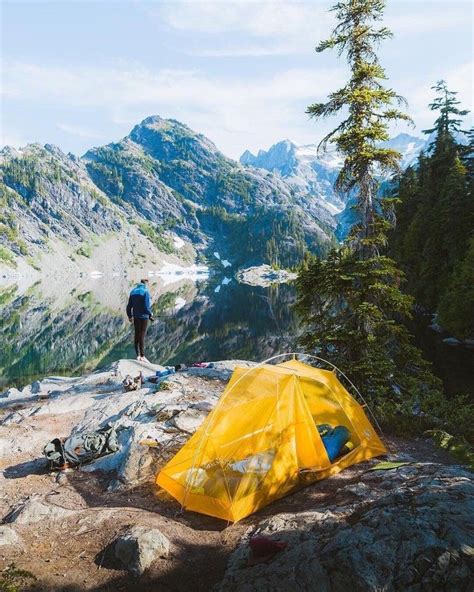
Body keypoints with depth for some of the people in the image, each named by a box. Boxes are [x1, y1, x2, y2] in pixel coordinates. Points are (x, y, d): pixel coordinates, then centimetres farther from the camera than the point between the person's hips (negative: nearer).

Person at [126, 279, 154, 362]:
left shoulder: (133, 292, 8)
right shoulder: (145, 292, -12)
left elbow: (129, 306, 11)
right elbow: (146, 306, -17)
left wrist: (130, 316, 23)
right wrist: (150, 314, 1)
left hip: (136, 317, 6)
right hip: (144, 316, -6)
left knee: (137, 336, 11)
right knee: (142, 336, -5)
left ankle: (138, 355, 15)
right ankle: (142, 356, -3)